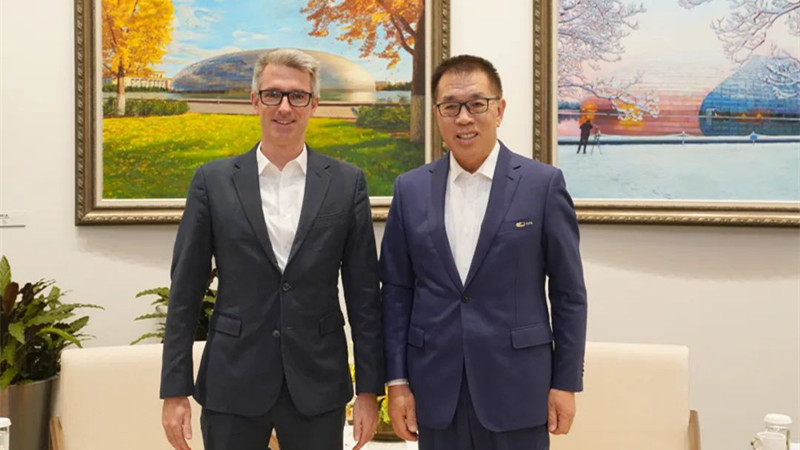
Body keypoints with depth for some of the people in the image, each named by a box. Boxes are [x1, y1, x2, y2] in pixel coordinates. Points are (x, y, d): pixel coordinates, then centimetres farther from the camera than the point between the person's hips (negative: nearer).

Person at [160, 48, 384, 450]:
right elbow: (185, 292, 1)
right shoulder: (213, 181, 1)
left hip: (317, 386, 1)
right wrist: (175, 391, -2)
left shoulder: (346, 183, 1)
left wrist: (368, 389, 0)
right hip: (232, 385, 0)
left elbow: (364, 293, 2)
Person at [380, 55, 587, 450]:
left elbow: (568, 292, -1)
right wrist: (397, 380, 2)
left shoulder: (543, 183, -4)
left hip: (516, 385, -2)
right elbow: (397, 291, 6)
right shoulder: (410, 190, 4)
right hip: (435, 389, 2)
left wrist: (566, 382, -2)